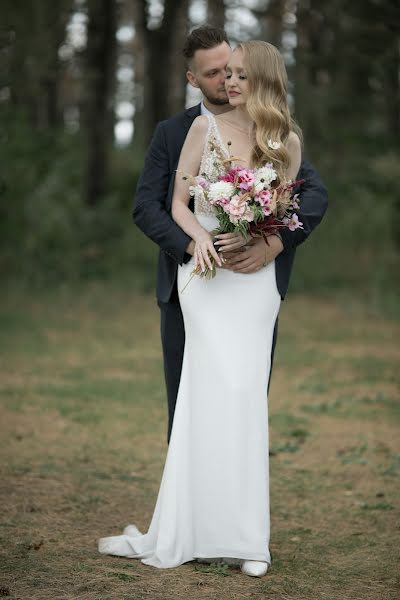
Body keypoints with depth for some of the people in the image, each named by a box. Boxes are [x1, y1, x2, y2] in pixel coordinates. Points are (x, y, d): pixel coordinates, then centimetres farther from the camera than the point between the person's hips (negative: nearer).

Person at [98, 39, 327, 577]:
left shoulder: (287, 142, 6)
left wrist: (254, 238, -10)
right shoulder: (205, 128, 4)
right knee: (223, 391, -7)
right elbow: (178, 203, 5)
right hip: (205, 270, -1)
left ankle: (244, 537, 5)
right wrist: (200, 235, -14)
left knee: (243, 395, -2)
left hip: (255, 276, 1)